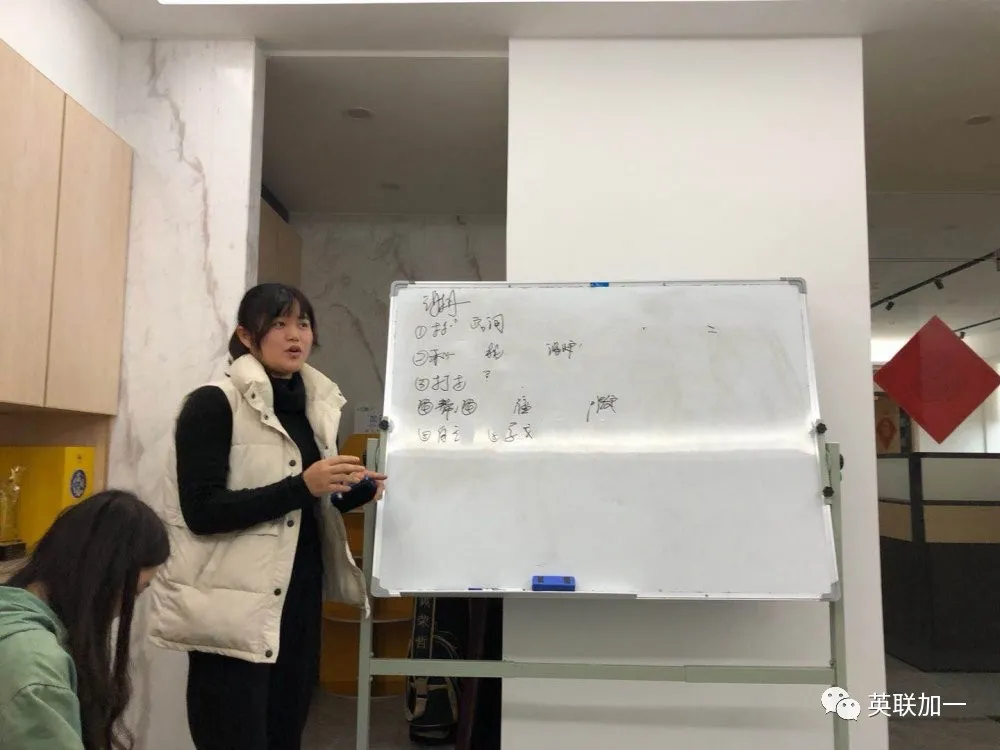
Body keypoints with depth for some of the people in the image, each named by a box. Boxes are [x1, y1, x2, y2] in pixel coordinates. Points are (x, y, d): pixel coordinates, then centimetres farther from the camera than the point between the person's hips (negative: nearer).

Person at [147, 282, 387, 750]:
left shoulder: (315, 406, 10)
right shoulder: (213, 404, -11)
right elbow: (202, 511, -18)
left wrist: (359, 491, -2)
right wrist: (302, 485, -24)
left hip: (299, 600, 7)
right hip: (237, 607, -7)